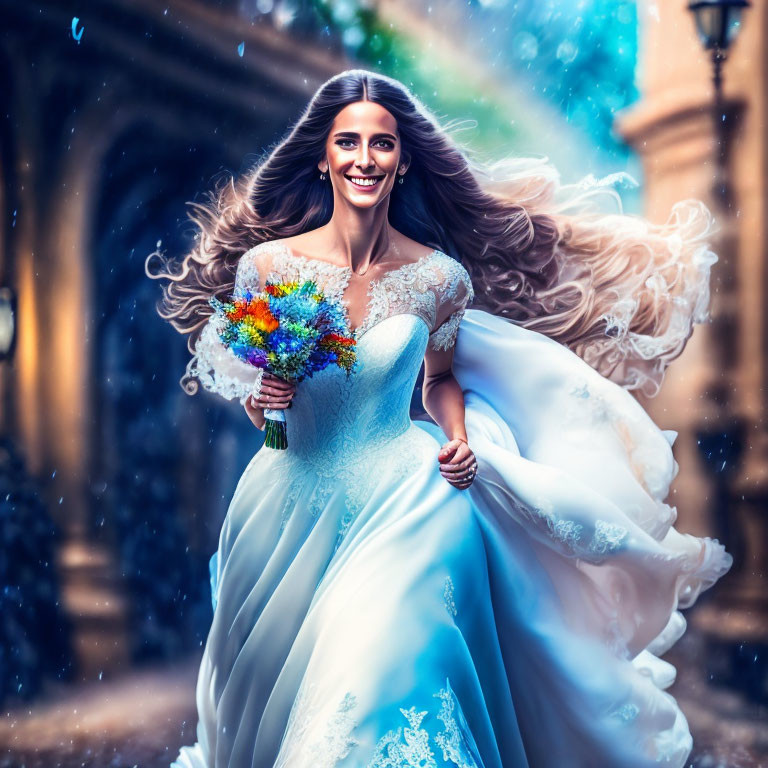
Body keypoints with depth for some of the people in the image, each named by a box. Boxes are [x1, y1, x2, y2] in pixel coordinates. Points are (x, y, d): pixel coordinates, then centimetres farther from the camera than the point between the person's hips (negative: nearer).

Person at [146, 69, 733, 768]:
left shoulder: (440, 278, -8)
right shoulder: (268, 264, -9)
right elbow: (245, 381, 5)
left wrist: (458, 441, -9)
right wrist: (258, 402, -17)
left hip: (402, 499, -1)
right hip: (294, 495, 2)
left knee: (390, 663, -17)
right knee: (278, 673, 14)